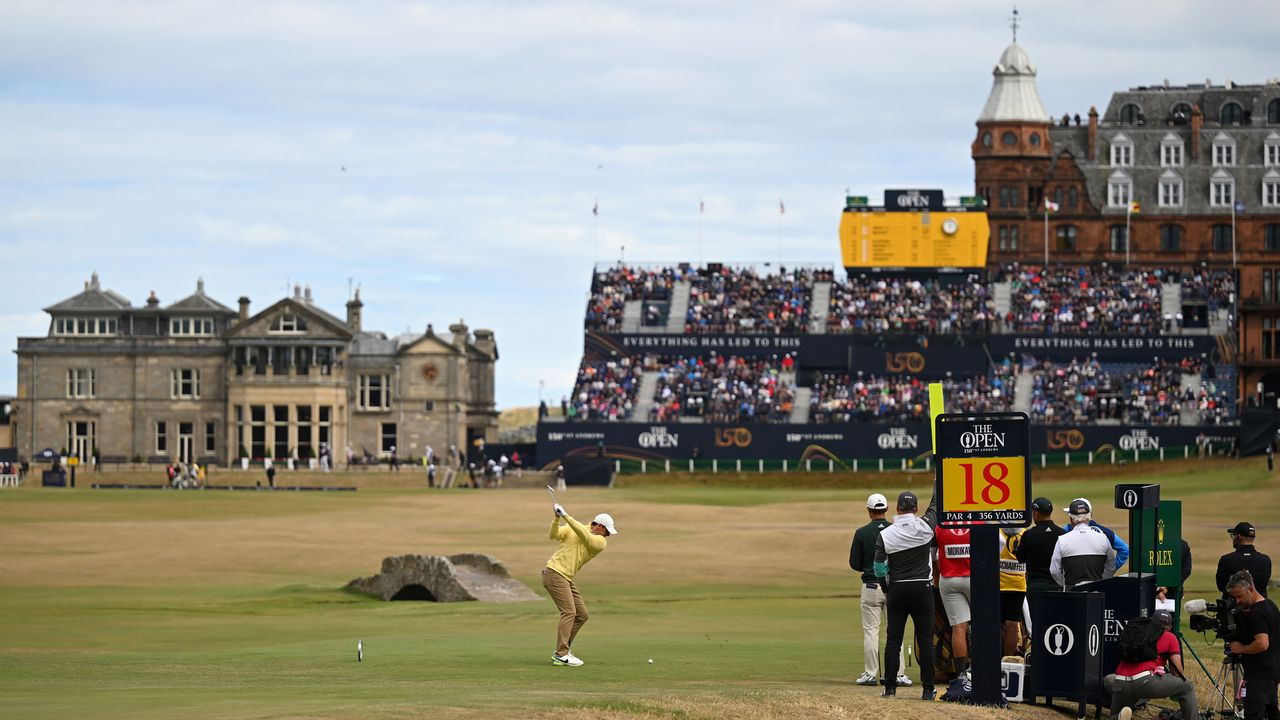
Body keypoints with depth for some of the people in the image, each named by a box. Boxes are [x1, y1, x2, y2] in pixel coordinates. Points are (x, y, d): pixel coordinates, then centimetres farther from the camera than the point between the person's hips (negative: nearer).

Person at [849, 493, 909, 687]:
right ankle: (898, 673, 3)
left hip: (871, 586, -1)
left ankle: (870, 673, 2)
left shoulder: (862, 533, -5)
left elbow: (855, 564, -2)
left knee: (870, 631, 4)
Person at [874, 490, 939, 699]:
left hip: (897, 590, 1)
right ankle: (927, 689, 1)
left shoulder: (885, 535, -6)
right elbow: (936, 505, 10)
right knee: (925, 640, 3)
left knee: (893, 640, 7)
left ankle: (890, 687, 5)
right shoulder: (924, 526, -8)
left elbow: (880, 569, -2)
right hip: (922, 589, -1)